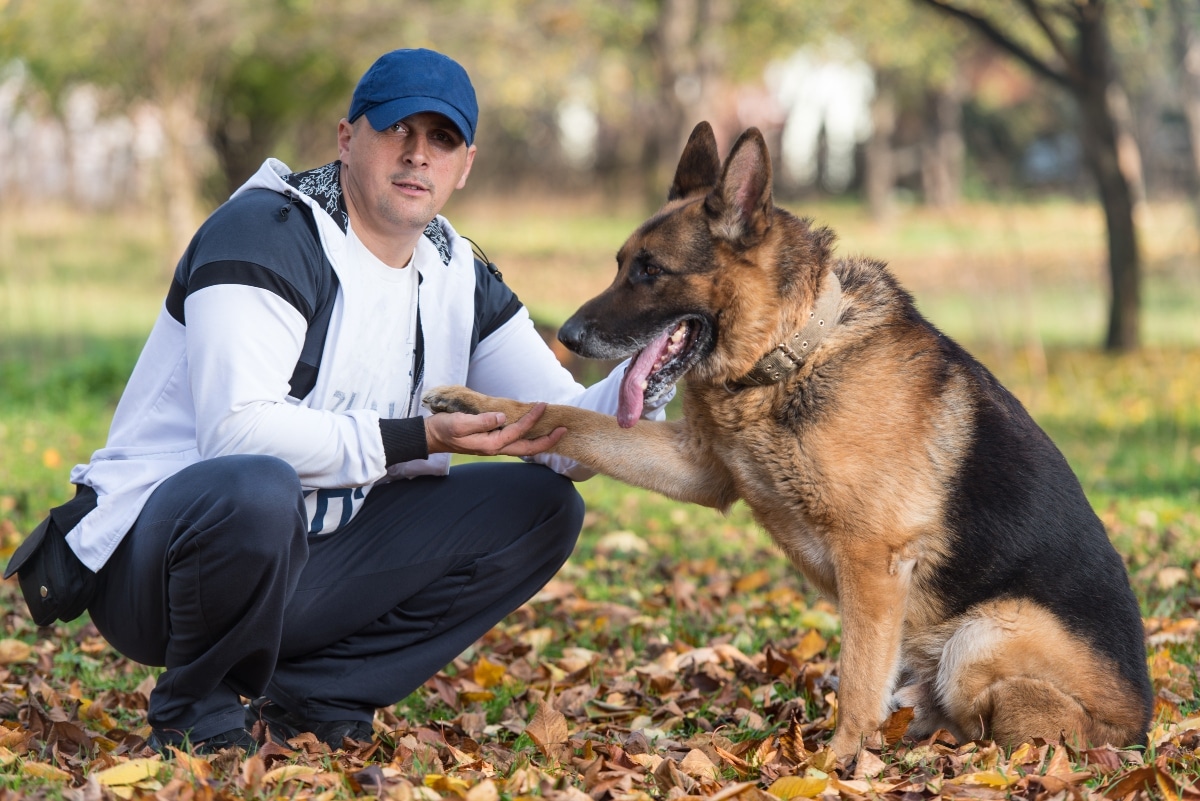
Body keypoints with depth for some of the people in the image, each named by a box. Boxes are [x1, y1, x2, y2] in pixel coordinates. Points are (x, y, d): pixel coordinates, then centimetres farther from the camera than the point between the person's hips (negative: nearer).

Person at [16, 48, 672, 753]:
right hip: (150, 557, -7)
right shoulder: (264, 232, -14)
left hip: (309, 568, 7)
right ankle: (196, 709, -9)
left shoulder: (457, 277, 9)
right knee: (256, 488, -41)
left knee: (544, 506, -1)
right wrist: (414, 440, -29)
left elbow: (564, 433, 2)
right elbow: (237, 430, -28)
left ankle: (309, 693, -1)